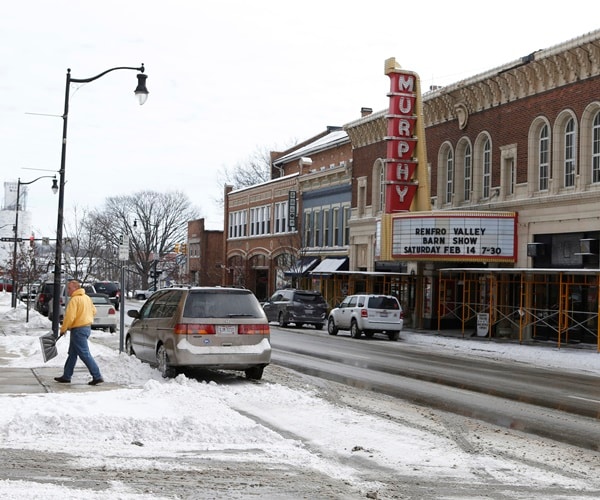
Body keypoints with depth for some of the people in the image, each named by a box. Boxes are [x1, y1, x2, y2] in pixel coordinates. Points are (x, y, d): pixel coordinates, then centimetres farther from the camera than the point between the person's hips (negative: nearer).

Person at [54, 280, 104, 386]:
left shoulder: (74, 300, -17)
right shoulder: (87, 298, 11)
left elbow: (69, 317, -22)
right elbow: (93, 311, 18)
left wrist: (63, 329, -10)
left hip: (78, 330, -10)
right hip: (87, 327, 10)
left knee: (84, 354, -8)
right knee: (72, 354, 16)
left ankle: (97, 377, -10)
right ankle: (66, 376, 22)